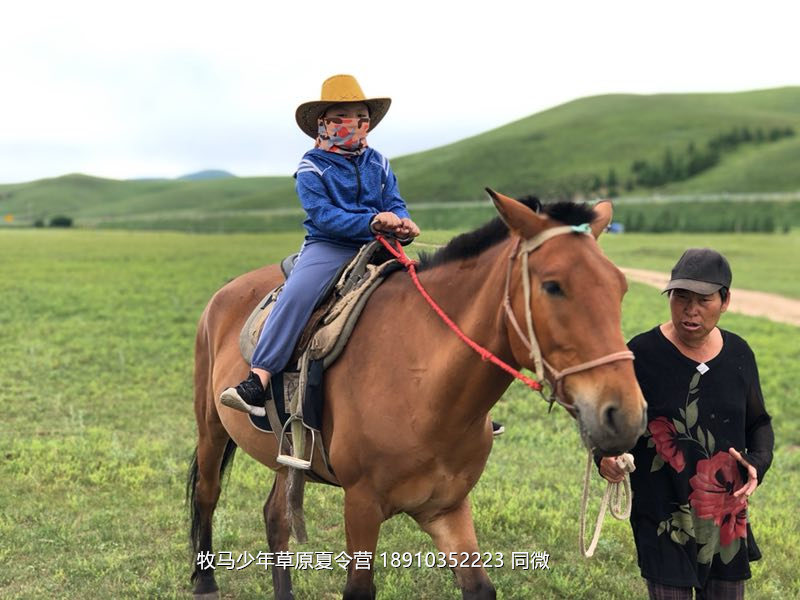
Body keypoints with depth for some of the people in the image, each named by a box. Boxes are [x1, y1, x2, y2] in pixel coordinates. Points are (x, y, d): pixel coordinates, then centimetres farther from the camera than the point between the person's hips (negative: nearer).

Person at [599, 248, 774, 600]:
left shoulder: (739, 354, 0)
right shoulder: (642, 354, -13)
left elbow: (758, 422, 13)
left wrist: (758, 462, -6)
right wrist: (605, 456, -26)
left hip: (728, 515, 5)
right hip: (663, 518, -4)